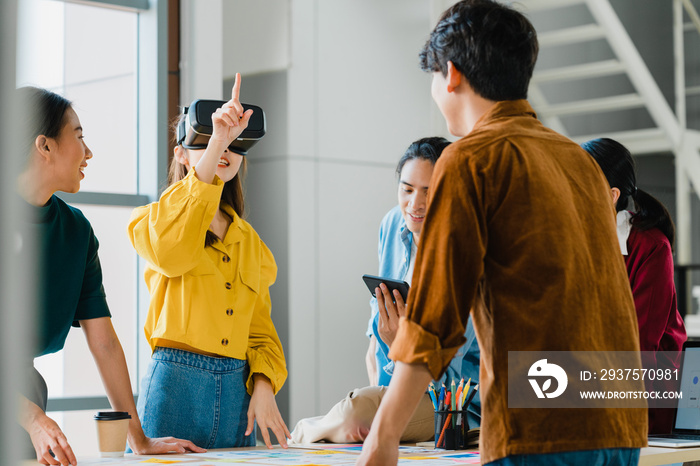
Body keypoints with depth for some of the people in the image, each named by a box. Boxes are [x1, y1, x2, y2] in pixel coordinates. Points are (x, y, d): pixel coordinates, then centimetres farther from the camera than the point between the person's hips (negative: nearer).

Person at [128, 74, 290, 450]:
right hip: (176, 383, -5)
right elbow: (170, 252, -23)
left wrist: (263, 386, -3)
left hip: (237, 390, 5)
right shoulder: (154, 220, 2)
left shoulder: (249, 241, 18)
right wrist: (216, 141, -26)